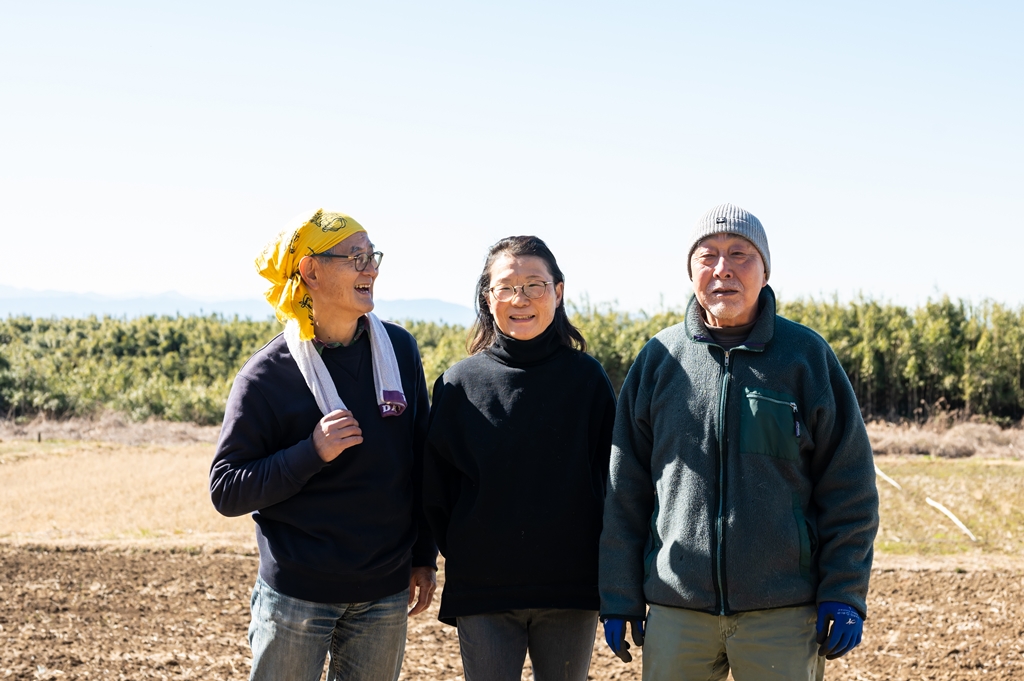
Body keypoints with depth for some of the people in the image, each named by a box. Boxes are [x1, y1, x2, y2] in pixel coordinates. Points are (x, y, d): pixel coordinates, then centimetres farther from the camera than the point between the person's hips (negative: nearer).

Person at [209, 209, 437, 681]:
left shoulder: (399, 350, 3)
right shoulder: (267, 375, -9)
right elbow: (226, 491, -10)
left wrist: (423, 557, 12)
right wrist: (312, 453, -22)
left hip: (385, 596, 4)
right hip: (296, 597, -3)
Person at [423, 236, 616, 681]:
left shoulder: (587, 378, 0)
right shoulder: (461, 382, -1)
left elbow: (613, 480, 2)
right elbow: (436, 487, 5)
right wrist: (465, 559, 4)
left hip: (571, 591, 0)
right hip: (481, 593, 0)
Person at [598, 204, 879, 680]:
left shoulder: (807, 355, 0)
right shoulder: (659, 359, 5)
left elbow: (849, 489, 2)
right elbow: (624, 492, 7)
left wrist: (844, 593, -3)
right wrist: (619, 598, 5)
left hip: (784, 613, -1)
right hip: (676, 612, 2)